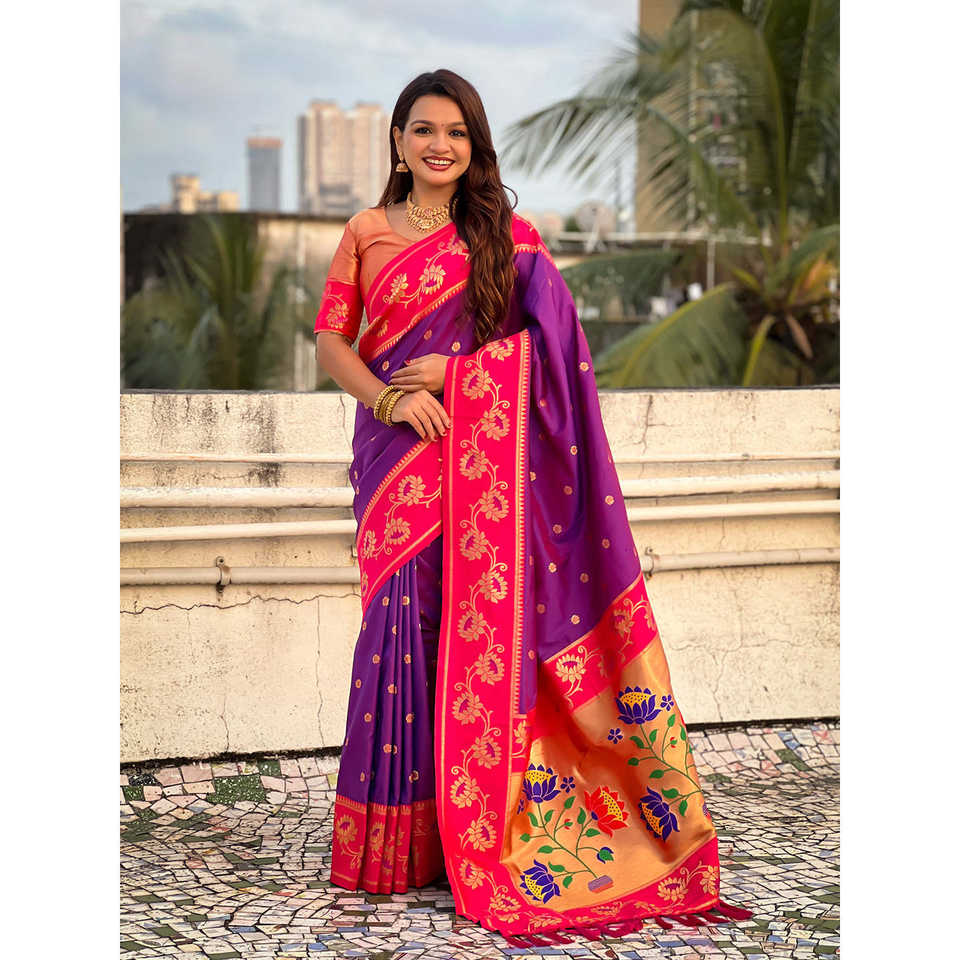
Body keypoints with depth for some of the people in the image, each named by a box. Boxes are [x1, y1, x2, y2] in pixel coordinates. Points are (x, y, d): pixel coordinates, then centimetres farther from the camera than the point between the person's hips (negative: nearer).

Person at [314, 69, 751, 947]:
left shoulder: (508, 237, 9)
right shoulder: (366, 234, 11)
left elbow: (551, 341, 1)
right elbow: (331, 342, 6)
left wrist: (454, 369, -10)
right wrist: (390, 398, -11)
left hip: (485, 458, 0)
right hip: (398, 455, 0)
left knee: (481, 625, -4)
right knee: (400, 620, -4)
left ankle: (476, 832, 5)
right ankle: (394, 839, 5)